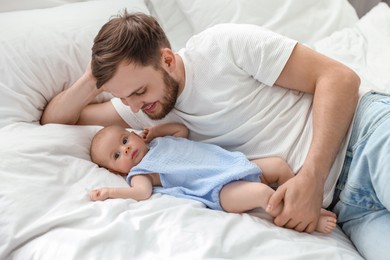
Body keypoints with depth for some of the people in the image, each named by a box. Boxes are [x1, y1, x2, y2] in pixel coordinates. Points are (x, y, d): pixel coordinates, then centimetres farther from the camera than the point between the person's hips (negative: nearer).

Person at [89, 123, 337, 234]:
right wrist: (110, 192, -26)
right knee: (262, 192, -29)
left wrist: (156, 130, 23)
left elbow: (183, 129, 34)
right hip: (220, 189, -9)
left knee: (279, 164, 4)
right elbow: (143, 192, -18)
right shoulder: (140, 171, 1)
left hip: (236, 164, 9)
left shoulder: (160, 142, 23)